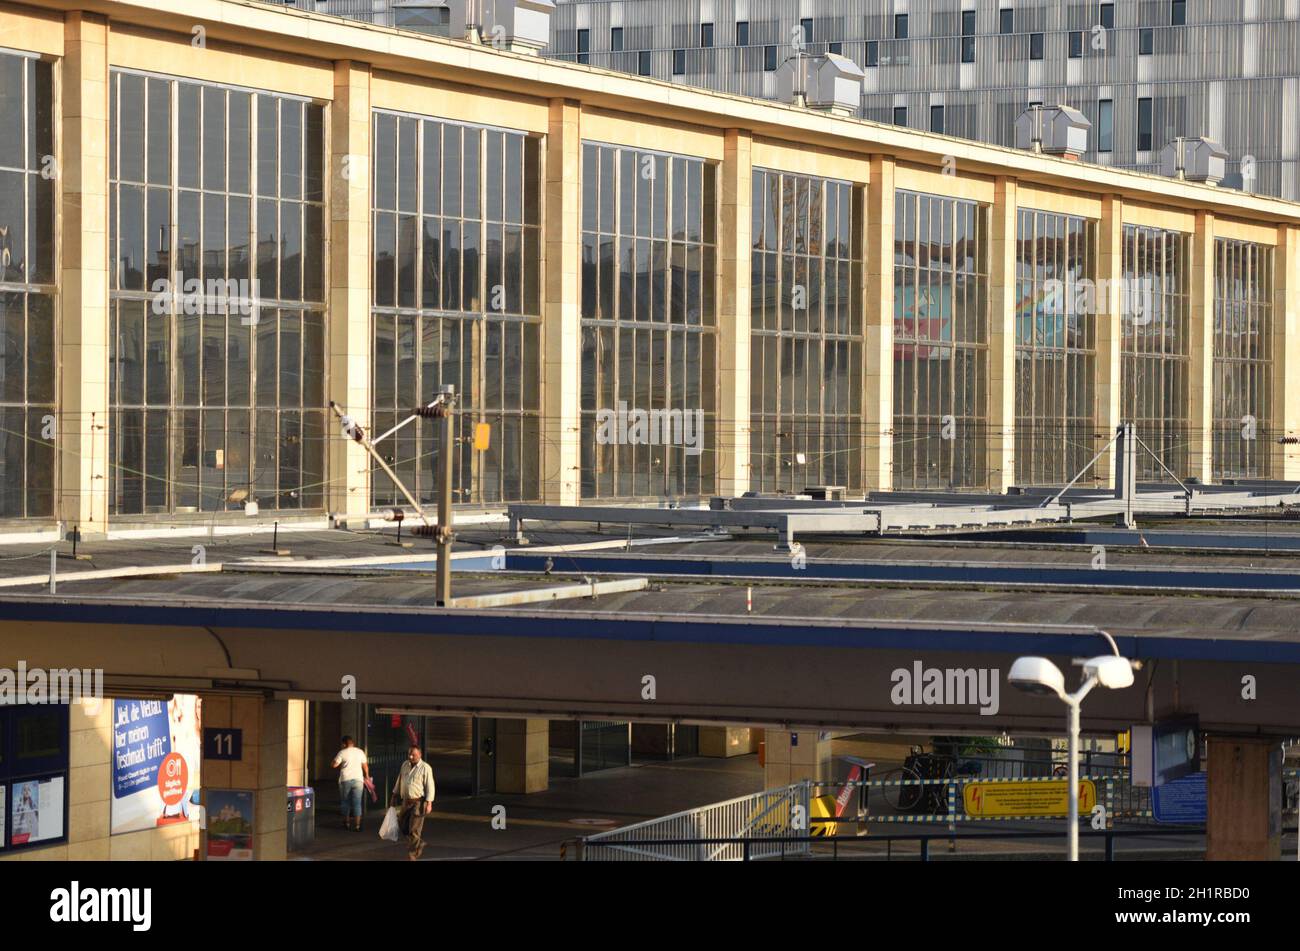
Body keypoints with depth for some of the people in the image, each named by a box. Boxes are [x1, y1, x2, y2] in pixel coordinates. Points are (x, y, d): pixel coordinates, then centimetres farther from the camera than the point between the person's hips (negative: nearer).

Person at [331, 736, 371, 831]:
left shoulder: (342, 753, -5)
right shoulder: (360, 752, 4)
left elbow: (334, 765, -5)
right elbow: (365, 766, 9)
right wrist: (367, 776, 24)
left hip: (345, 780, -2)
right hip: (358, 779, 2)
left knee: (345, 802, 14)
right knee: (357, 803, 2)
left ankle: (347, 823, 20)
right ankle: (357, 825, -3)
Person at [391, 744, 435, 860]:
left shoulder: (425, 768, -10)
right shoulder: (405, 765, 9)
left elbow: (429, 786, -12)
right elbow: (399, 781, 20)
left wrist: (429, 803, -17)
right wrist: (395, 795, 21)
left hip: (418, 802, -7)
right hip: (406, 801, 7)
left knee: (414, 830, -6)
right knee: (404, 826, 12)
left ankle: (412, 855, 0)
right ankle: (419, 844, 33)